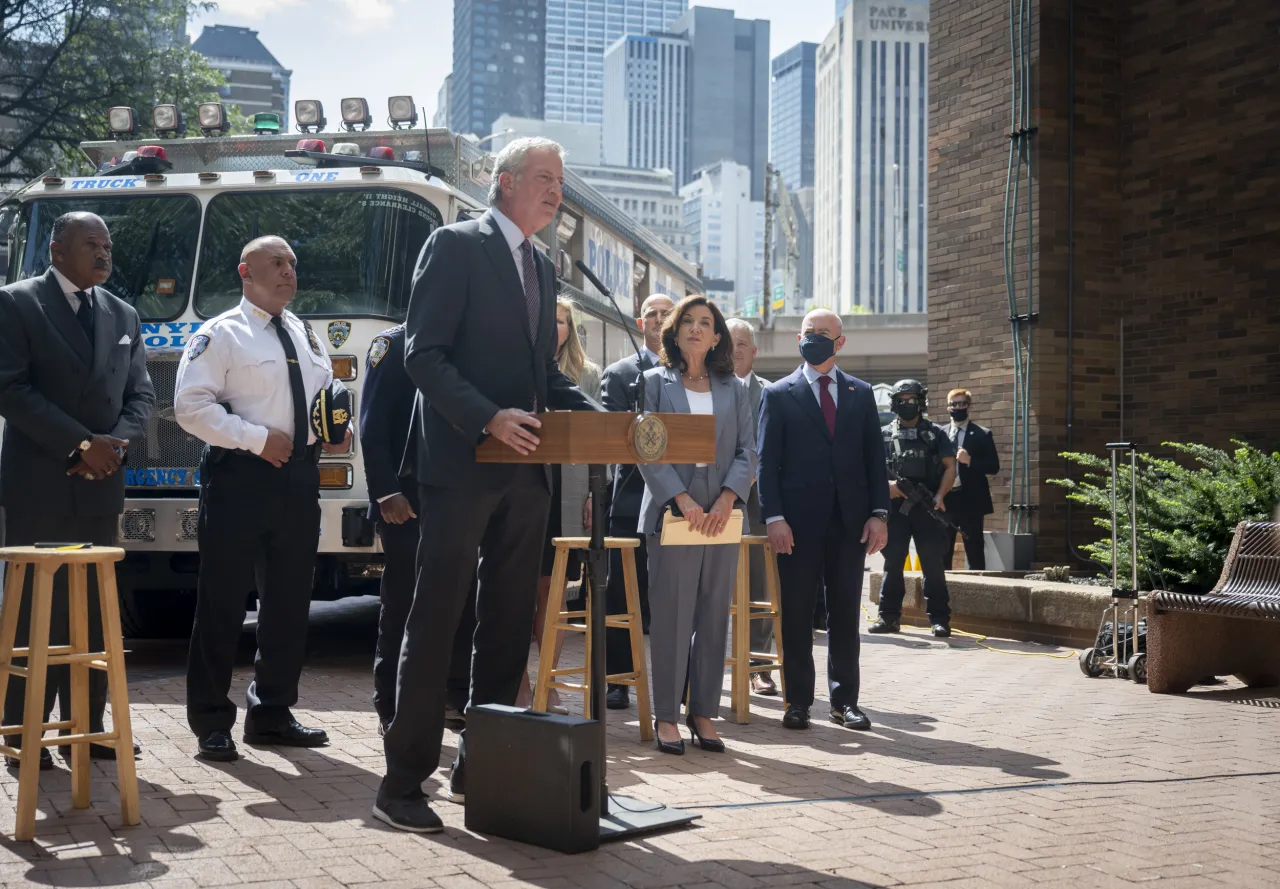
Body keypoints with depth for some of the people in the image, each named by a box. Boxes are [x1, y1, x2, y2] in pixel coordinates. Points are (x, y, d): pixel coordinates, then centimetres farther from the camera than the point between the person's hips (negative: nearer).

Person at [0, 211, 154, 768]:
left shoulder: (123, 315, 14)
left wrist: (115, 444, -8)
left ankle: (86, 727, 14)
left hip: (100, 485, 5)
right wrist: (78, 444, -17)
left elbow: (141, 395, 11)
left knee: (94, 611, 7)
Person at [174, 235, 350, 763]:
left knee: (290, 601, 11)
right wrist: (258, 437, -18)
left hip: (299, 475, 7)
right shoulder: (220, 335, -3)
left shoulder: (306, 336, 17)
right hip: (240, 476, -7)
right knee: (223, 601, -2)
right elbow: (190, 406, -12)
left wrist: (335, 432, 4)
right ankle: (211, 722, 8)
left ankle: (271, 715, 24)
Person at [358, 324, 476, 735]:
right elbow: (372, 427, -10)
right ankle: (392, 709, 9)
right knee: (402, 603, 0)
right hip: (406, 499, -5)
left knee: (464, 598, 4)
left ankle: (457, 697, 14)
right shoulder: (392, 344, -2)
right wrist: (386, 493, -18)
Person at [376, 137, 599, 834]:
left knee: (508, 623, 10)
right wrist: (487, 418, -24)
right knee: (435, 619, -3)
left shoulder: (541, 268, 19)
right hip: (463, 465, -8)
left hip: (525, 472, 8)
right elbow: (423, 353, -13)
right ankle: (403, 781, 4)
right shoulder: (456, 246, -4)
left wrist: (597, 415, 4)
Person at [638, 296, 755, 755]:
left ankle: (703, 712, 13)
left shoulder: (734, 389, 13)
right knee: (671, 617, -2)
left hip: (722, 514, 3)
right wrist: (682, 499, -14)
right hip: (671, 511, -3)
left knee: (715, 618, 5)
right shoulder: (655, 382, 5)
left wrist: (728, 497, -9)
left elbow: (747, 451, 7)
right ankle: (666, 715, 6)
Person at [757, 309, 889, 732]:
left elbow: (874, 457, 9)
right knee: (797, 614, 2)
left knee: (845, 613, 7)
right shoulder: (778, 394, 4)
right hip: (799, 521, -2)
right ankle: (798, 701, 11)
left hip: (850, 520, 2)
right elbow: (767, 461, -1)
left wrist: (878, 513, 0)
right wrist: (773, 516, -11)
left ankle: (844, 700, 16)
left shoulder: (861, 393, 12)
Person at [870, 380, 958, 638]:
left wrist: (940, 495, -11)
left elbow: (950, 467, 4)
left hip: (927, 507, -1)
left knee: (933, 564, -2)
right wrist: (885, 484, -11)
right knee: (892, 563, 5)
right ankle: (889, 616, 11)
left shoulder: (935, 433, 7)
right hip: (895, 507, 1)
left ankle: (940, 619, 2)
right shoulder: (885, 435, 10)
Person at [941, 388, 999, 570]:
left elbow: (993, 466, -2)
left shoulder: (982, 434, 3)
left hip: (970, 500, -3)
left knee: (974, 551, 1)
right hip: (944, 500, 3)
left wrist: (970, 460, -16)